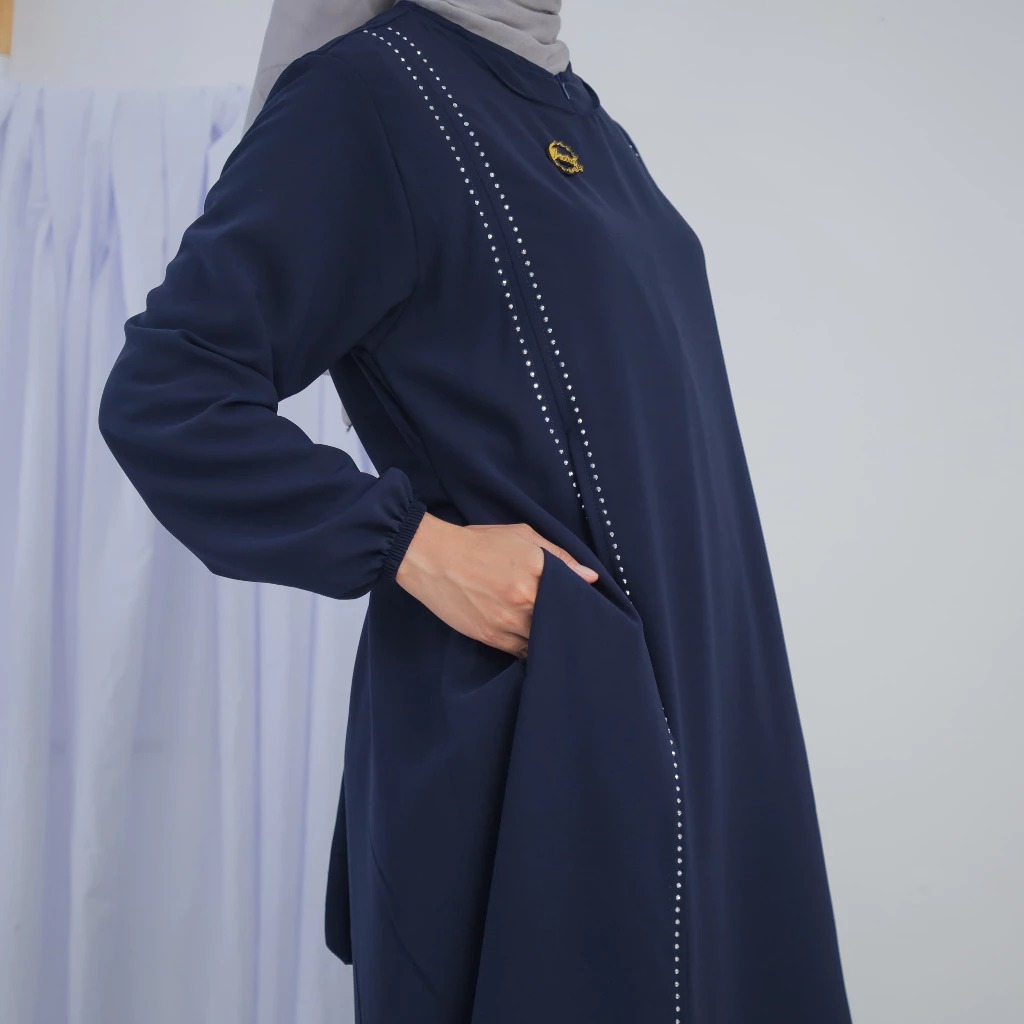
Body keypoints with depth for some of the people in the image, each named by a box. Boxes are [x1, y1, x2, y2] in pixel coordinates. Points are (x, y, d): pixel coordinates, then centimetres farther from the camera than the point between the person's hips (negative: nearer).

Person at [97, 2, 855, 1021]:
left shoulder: (583, 120, 14)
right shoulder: (366, 92, -11)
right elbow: (162, 397, -16)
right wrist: (417, 547, -21)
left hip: (669, 694, 8)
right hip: (534, 725, -8)